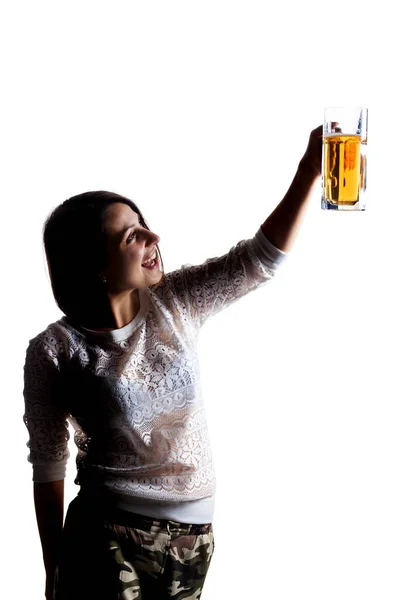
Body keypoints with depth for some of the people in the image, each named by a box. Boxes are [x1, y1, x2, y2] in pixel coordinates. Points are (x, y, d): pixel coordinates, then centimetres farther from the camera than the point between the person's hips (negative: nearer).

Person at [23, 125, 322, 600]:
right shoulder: (54, 351, -11)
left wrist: (310, 167, -13)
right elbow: (48, 466, -5)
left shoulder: (176, 304, 0)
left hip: (194, 538, 4)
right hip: (108, 539, -4)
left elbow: (262, 258, -4)